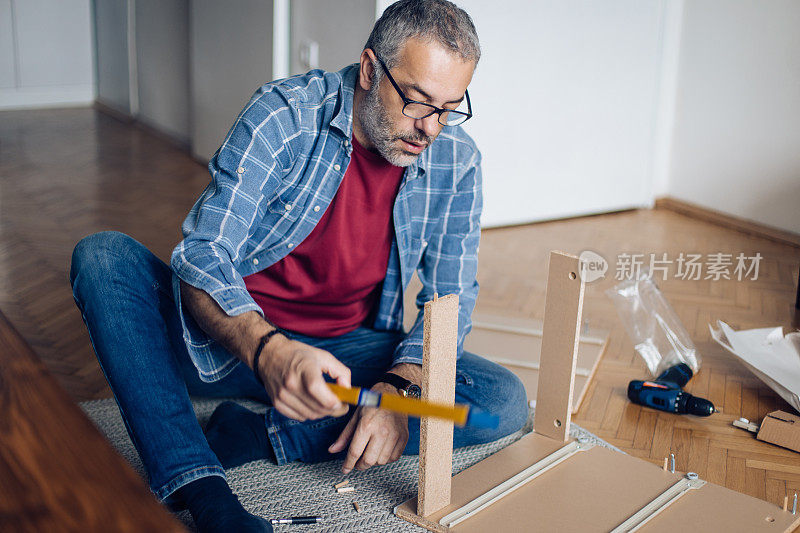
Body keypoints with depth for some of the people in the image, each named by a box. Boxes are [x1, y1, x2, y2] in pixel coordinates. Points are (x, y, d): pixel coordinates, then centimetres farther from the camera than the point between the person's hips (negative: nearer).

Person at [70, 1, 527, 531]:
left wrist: (398, 387, -25)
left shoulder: (456, 163, -8)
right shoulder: (283, 114, -18)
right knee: (103, 256, -26)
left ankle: (256, 436, -22)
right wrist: (269, 351, -44)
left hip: (349, 352, 2)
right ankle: (200, 490, -36)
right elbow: (202, 256, -24)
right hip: (230, 336, -1)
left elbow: (450, 298, -4)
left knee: (504, 402, -21)